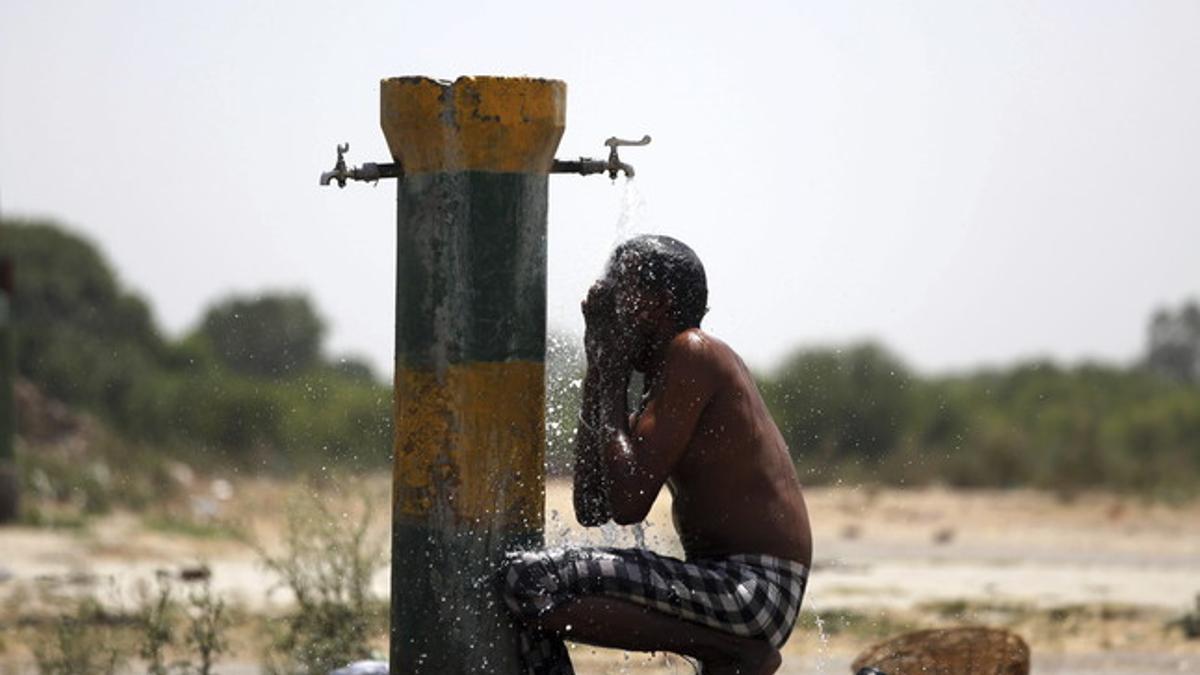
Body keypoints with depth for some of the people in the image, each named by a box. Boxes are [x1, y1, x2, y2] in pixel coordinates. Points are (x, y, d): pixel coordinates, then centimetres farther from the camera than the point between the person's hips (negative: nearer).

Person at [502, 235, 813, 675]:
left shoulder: (692, 355, -10)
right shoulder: (664, 377, 19)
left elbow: (628, 504, -17)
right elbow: (591, 509, 16)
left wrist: (612, 379, -5)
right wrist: (597, 374, 14)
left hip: (755, 588, -10)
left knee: (529, 581, -20)